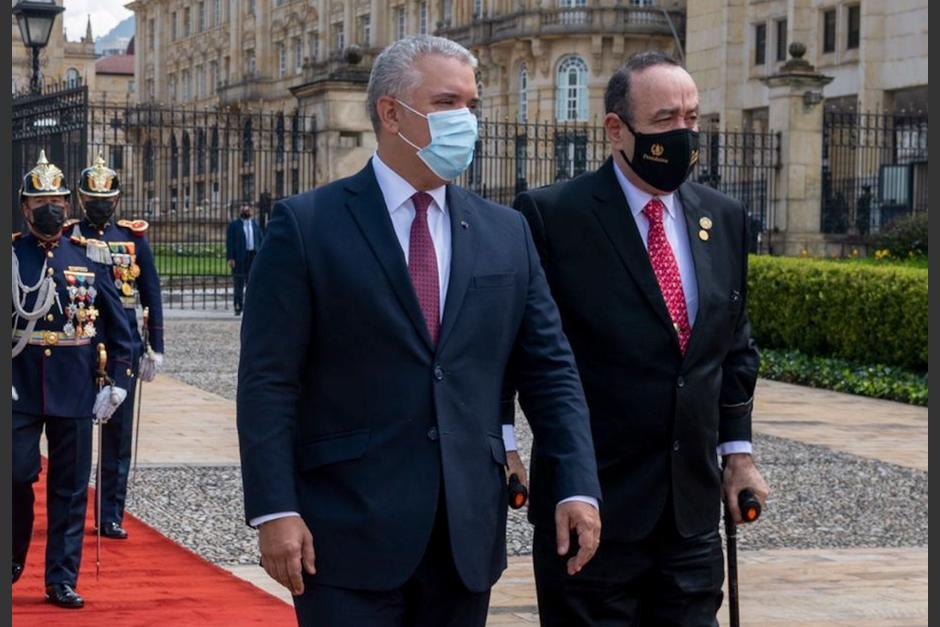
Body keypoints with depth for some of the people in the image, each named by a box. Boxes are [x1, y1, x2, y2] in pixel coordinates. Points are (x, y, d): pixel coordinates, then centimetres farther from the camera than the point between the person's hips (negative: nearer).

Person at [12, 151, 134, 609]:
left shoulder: (88, 259, 6)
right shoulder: (10, 256, 1)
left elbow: (118, 328, 10)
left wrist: (115, 385, 5)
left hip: (75, 394, 1)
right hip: (20, 391, -1)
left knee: (70, 488, 4)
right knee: (17, 476, -4)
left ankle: (62, 579, 12)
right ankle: (13, 559, 20)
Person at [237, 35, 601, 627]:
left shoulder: (506, 232, 10)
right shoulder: (307, 225, -2)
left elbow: (549, 368, 11)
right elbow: (268, 381, -6)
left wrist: (577, 486, -1)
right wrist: (274, 510, -13)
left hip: (468, 533, 4)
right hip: (349, 531, -4)